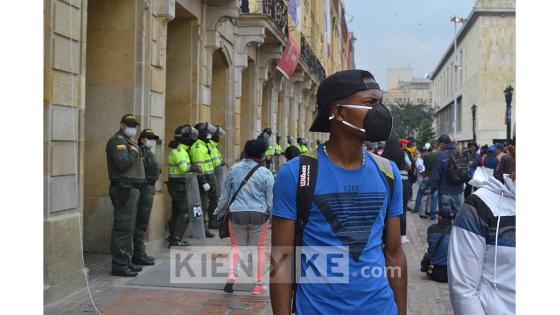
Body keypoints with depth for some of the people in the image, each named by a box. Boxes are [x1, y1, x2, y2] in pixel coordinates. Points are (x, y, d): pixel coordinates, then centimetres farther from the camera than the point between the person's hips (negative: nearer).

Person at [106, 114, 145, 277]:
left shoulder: (129, 141, 22)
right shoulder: (117, 140, -10)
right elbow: (121, 163, -24)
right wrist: (134, 153, -12)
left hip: (132, 189, 11)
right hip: (124, 188, -11)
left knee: (128, 228, 15)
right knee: (123, 228, -10)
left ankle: (126, 261, 24)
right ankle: (119, 265, -7)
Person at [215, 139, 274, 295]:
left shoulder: (233, 170, 1)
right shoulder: (265, 173, -5)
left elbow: (225, 195, 8)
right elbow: (270, 200, -2)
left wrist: (219, 212, 21)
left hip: (236, 214, 2)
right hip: (258, 215, -1)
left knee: (237, 246, 17)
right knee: (258, 248, 13)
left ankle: (231, 276, -1)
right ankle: (258, 284, 18)